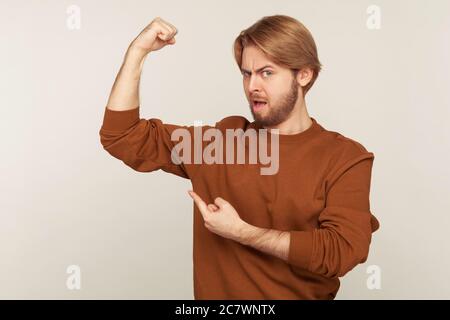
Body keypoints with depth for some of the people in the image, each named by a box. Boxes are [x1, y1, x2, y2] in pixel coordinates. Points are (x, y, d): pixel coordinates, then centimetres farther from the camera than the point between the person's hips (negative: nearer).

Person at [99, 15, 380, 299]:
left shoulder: (347, 158, -6)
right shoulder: (223, 138, 2)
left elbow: (343, 251, -17)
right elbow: (122, 137, 2)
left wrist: (241, 231, -16)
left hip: (303, 294, -2)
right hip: (219, 293, 2)